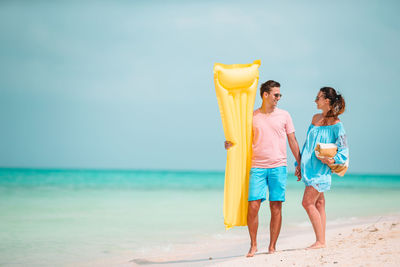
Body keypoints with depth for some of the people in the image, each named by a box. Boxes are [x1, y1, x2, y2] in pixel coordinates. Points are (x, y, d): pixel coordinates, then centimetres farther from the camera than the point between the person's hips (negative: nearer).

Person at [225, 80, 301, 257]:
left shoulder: (284, 115, 8)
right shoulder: (252, 116, 6)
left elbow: (292, 141, 12)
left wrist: (299, 163, 10)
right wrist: (230, 144, -8)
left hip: (278, 167, 1)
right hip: (257, 167, 0)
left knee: (276, 207, 1)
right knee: (253, 206, -7)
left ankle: (272, 247, 9)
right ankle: (253, 245, 8)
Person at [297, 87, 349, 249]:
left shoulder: (336, 124, -10)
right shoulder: (315, 118, 11)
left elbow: (344, 150, -8)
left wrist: (332, 160, -26)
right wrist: (300, 164, 20)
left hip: (321, 168, -7)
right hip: (310, 167, 7)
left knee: (308, 202, -13)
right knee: (318, 203, 9)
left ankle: (320, 241, -8)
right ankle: (321, 241, 13)